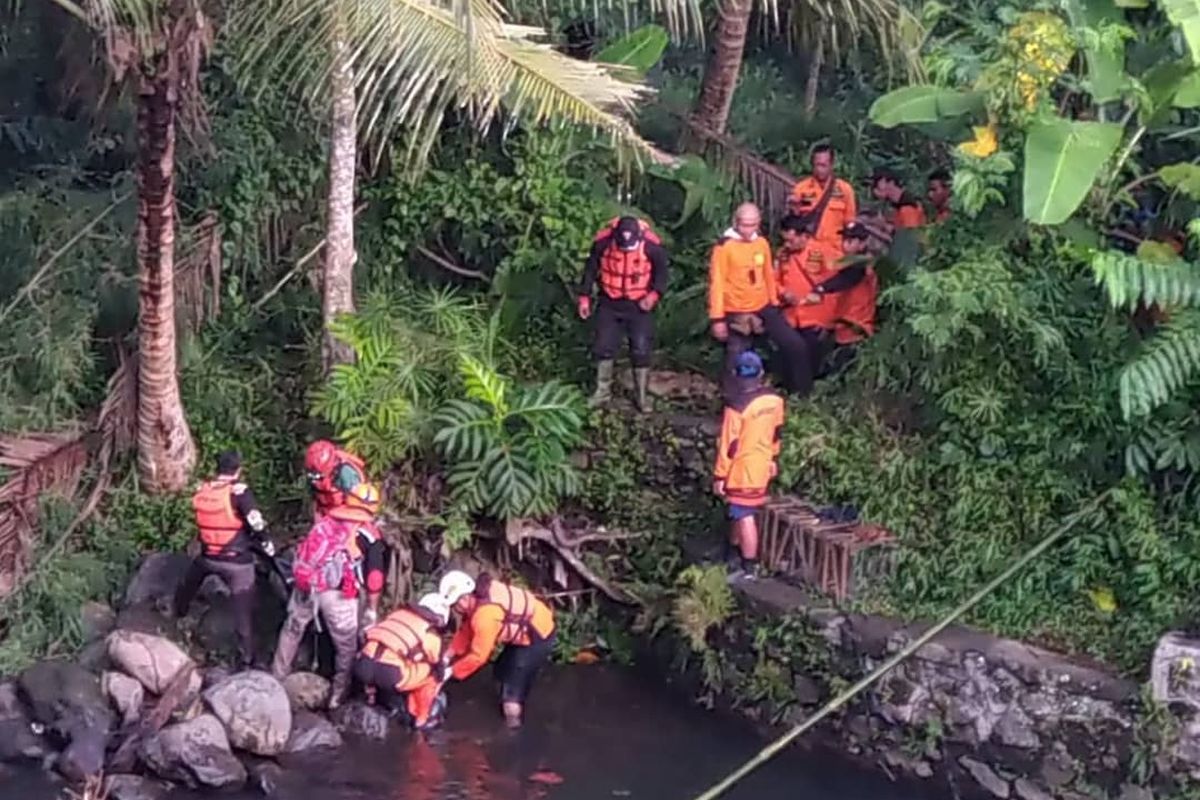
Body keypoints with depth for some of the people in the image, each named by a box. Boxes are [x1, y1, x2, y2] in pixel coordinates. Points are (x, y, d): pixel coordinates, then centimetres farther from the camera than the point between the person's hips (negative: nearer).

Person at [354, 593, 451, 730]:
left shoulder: (399, 613, 28)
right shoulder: (432, 635, 15)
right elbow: (440, 673, 29)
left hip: (361, 667, 5)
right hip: (389, 674, -5)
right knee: (433, 674, 17)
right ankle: (422, 719, 24)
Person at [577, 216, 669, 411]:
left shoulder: (652, 245, -20)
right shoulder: (603, 241, -17)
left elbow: (661, 271, -2)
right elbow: (591, 268, -1)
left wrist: (655, 294, -17)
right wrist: (584, 297, 0)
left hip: (639, 305, -1)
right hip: (610, 303, 1)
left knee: (641, 350, -2)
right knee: (603, 346, 2)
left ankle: (641, 395, 10)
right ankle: (603, 391, 18)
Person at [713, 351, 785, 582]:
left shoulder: (736, 407, -26)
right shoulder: (774, 400, -6)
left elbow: (728, 444, -21)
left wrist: (719, 476, -12)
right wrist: (772, 457, 24)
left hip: (742, 471, -7)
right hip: (763, 467, 7)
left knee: (745, 518, 3)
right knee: (738, 513, 23)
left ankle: (749, 569, 10)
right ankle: (733, 556, 38)